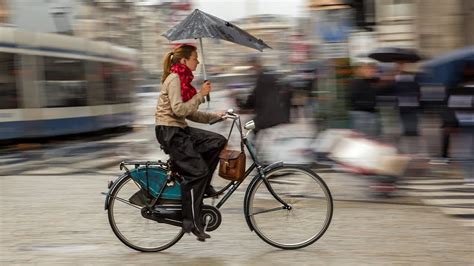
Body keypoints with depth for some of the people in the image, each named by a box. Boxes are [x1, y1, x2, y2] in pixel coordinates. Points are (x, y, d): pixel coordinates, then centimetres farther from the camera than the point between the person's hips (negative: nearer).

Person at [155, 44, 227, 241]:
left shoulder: (183, 79, 16)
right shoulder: (174, 79, -13)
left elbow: (190, 113, 17)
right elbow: (179, 109, -22)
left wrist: (214, 116, 9)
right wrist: (200, 95, -18)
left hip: (180, 129, 9)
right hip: (169, 131, -9)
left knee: (218, 141, -2)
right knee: (197, 171, -14)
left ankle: (201, 186, 4)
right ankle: (192, 222, -9)